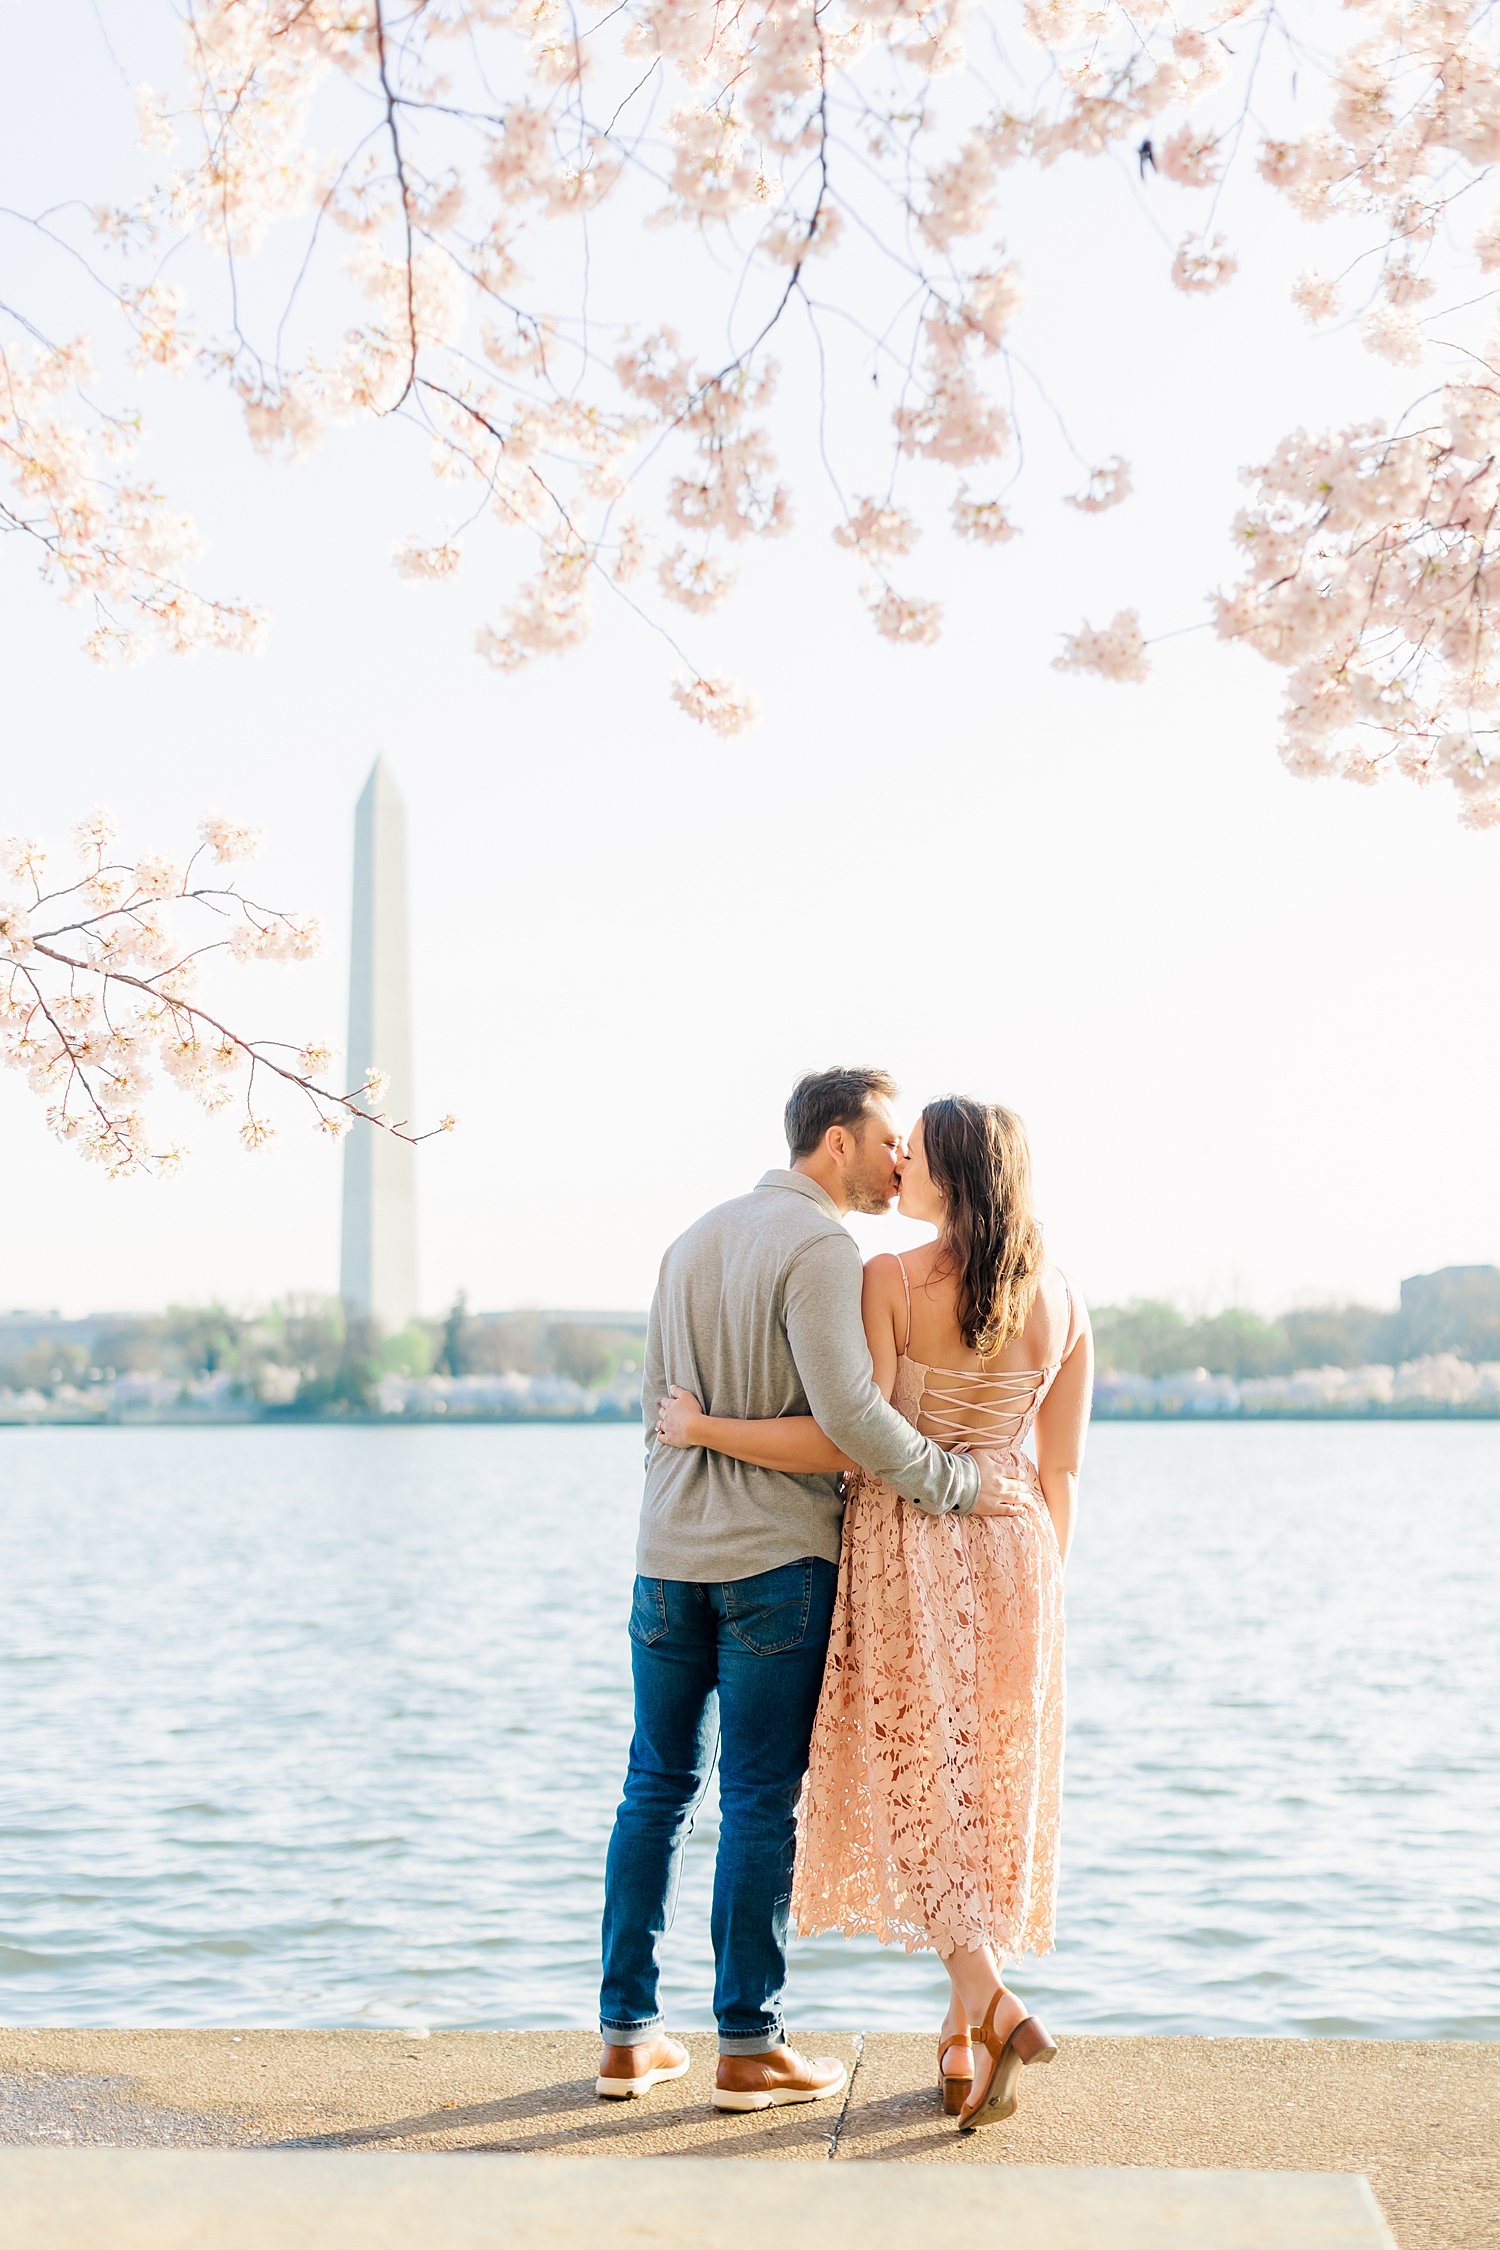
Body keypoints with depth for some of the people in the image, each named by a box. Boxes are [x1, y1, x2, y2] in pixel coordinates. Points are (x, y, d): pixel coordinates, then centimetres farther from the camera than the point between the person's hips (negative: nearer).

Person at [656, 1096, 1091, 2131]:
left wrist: (701, 1428, -8)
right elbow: (1062, 1473, 5)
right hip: (1010, 1555, 4)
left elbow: (847, 1442, -17)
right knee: (991, 1793, 11)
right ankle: (963, 2035, 16)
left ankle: (997, 2008, -13)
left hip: (905, 1551, -4)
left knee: (917, 1790, 3)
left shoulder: (891, 1281, -11)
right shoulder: (1064, 1303, 3)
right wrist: (1041, 1598, 14)